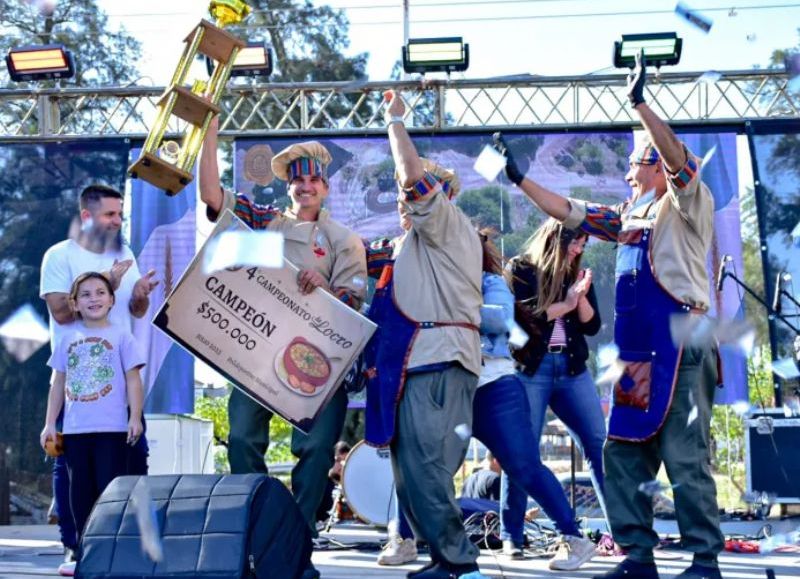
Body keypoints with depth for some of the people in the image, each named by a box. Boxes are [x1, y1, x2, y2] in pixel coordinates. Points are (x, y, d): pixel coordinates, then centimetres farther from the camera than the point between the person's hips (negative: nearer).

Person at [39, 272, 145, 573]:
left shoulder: (121, 336, 2)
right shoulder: (67, 338, 12)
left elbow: (133, 380, -1)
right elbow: (58, 384, 14)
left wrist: (135, 417, -10)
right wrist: (49, 424, 10)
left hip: (112, 428, -4)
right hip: (74, 429, 4)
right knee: (80, 490, 9)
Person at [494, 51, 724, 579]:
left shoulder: (687, 205, -1)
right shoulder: (629, 216, 21)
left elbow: (679, 162, -20)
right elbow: (569, 212, 25)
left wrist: (640, 104, -27)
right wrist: (520, 180, 21)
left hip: (681, 348, -8)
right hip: (638, 353, 8)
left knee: (686, 460, -8)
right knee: (622, 456, 7)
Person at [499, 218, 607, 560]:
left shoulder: (577, 274, 16)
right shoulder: (520, 269, 2)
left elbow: (592, 325, 11)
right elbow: (519, 316, -11)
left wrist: (581, 297, -6)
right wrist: (566, 304, -6)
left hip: (573, 369, 5)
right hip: (530, 369, -4)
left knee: (600, 445, -4)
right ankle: (511, 537, 5)